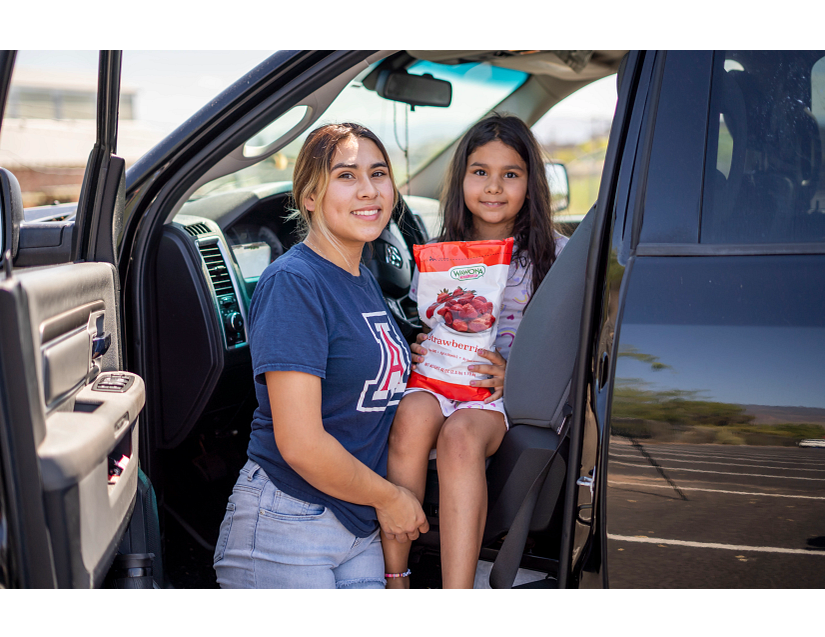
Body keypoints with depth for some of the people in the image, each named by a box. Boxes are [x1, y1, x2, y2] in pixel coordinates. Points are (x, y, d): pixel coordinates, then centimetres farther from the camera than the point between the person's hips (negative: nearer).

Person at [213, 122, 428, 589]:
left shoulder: (365, 280, 10)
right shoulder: (293, 282, -17)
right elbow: (300, 445, -22)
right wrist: (389, 498, -8)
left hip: (359, 528, 8)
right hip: (284, 529, -8)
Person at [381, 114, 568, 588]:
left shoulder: (556, 255, 6)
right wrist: (417, 350, -4)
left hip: (509, 391, -2)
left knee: (460, 433, -35)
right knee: (413, 415, -34)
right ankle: (393, 578, -26)